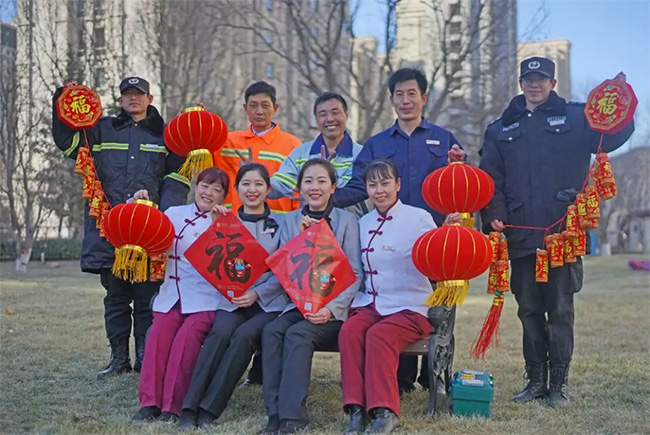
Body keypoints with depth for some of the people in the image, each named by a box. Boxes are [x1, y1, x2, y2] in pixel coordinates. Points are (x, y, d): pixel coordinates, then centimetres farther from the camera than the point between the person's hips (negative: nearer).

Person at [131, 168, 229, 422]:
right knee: (159, 334, -19)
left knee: (187, 336, -24)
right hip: (171, 294, 3)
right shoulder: (175, 214, 15)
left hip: (205, 298, -3)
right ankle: (150, 401, -13)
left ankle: (172, 406, -18)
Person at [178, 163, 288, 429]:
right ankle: (190, 408, -33)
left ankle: (209, 410, -29)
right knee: (220, 333, -30)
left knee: (243, 335, -31)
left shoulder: (281, 224, 11)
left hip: (270, 301, -1)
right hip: (232, 300, 1)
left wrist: (256, 293, -13)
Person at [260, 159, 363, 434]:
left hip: (334, 310, -3)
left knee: (298, 334, -29)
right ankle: (275, 413, -24)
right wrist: (301, 239, -10)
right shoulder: (291, 221, 12)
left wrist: (332, 308, -16)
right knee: (271, 331, -25)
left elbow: (354, 274, -2)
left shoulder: (346, 220, 4)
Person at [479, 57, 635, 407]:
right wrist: (494, 216, -6)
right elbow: (490, 179, 8)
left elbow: (613, 136, -4)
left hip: (563, 233, -3)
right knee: (529, 310, 9)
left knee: (560, 310, 2)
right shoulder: (501, 129, 14)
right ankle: (536, 380, 20)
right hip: (521, 237, 3)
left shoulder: (575, 117, 8)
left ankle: (559, 384, 11)